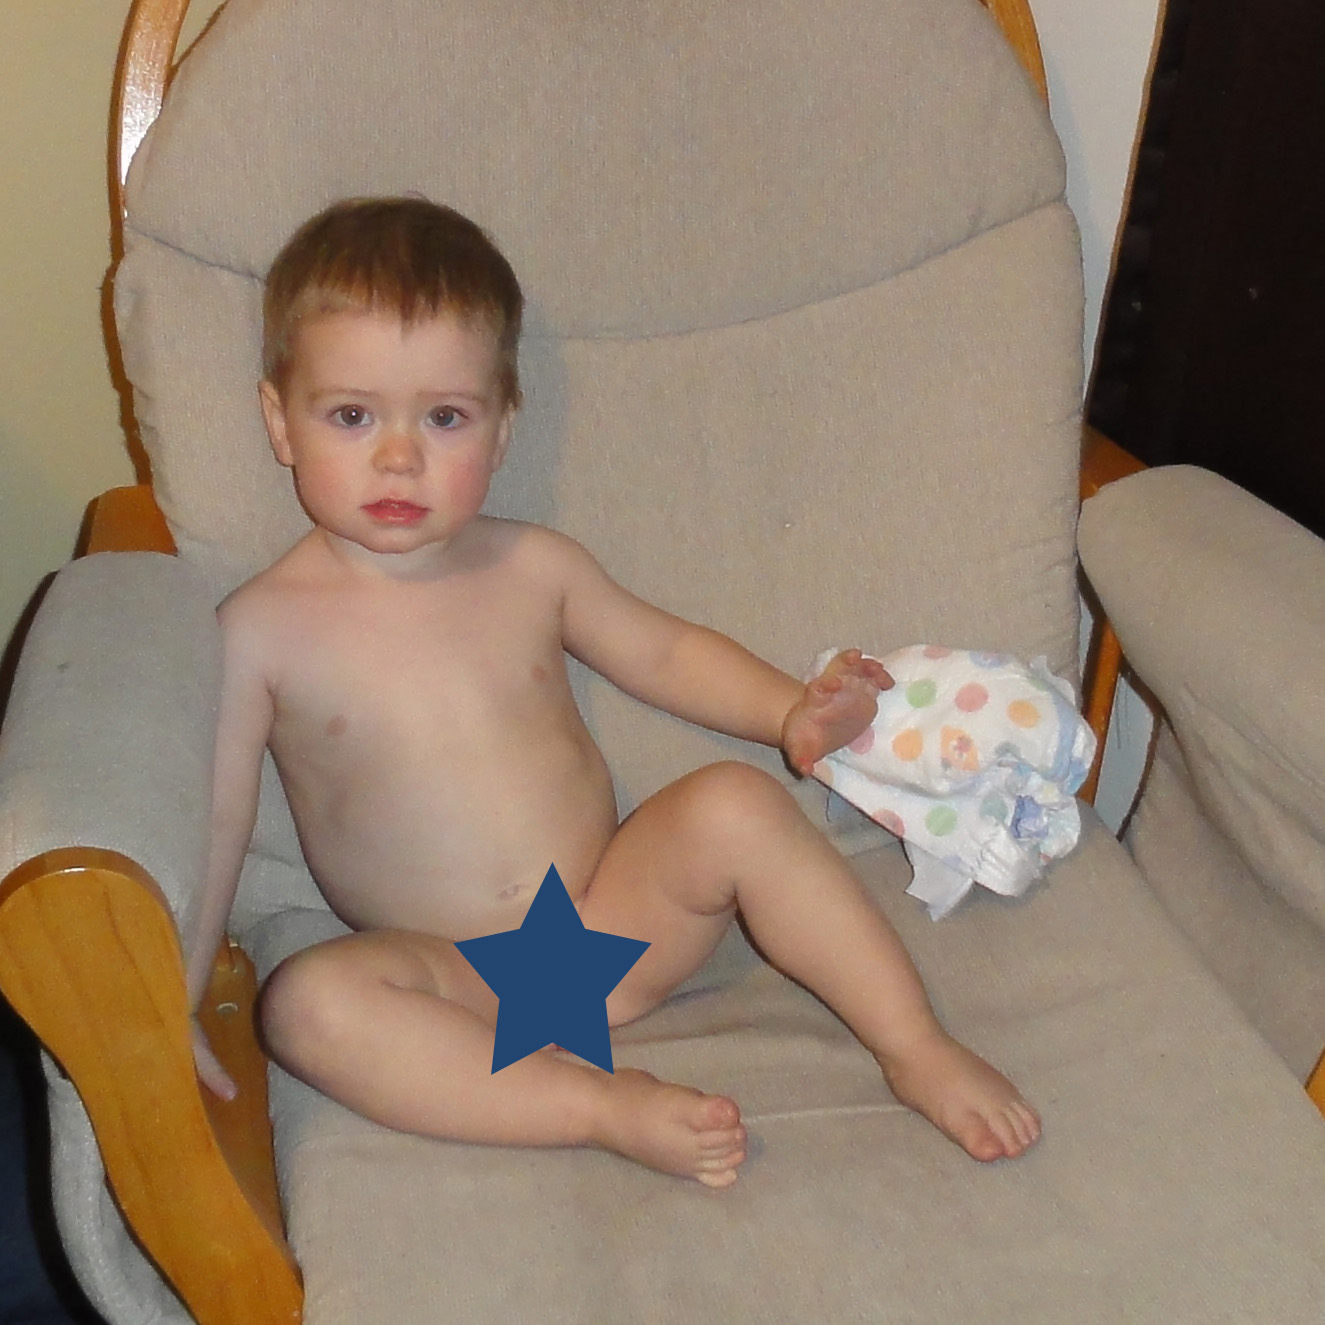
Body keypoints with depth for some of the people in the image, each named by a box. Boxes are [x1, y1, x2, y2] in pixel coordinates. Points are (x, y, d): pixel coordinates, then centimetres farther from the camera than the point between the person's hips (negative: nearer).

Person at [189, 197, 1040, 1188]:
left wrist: (792, 712, 1)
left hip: (618, 917, 3)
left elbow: (664, 651, 15)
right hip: (457, 984, -2)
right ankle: (604, 1105, -27)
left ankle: (918, 1047, -13)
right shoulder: (260, 631, -6)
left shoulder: (533, 568, 2)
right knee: (308, 1004, -31)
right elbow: (215, 821, -6)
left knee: (736, 803, -22)